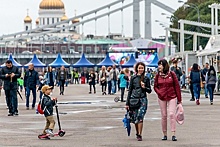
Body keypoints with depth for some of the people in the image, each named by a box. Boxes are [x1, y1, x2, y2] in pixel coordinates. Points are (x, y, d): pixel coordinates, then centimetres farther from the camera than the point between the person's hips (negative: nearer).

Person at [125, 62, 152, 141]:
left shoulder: (146, 79, 6)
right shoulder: (133, 78, 6)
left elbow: (149, 90, 11)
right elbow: (130, 90, 7)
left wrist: (144, 87, -11)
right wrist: (127, 103, 5)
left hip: (143, 100, -1)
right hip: (134, 99, 1)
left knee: (140, 117, -13)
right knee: (134, 118, 5)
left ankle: (139, 135, -11)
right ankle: (137, 133, 25)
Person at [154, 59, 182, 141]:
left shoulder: (171, 74, -3)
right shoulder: (158, 75, 4)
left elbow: (177, 86, -1)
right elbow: (155, 86, 12)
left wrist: (179, 99, -1)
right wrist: (159, 93, -9)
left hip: (172, 97, -2)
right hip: (162, 98, 2)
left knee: (172, 114, -12)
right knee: (164, 116, 5)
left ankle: (173, 135, -12)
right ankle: (165, 135, 14)